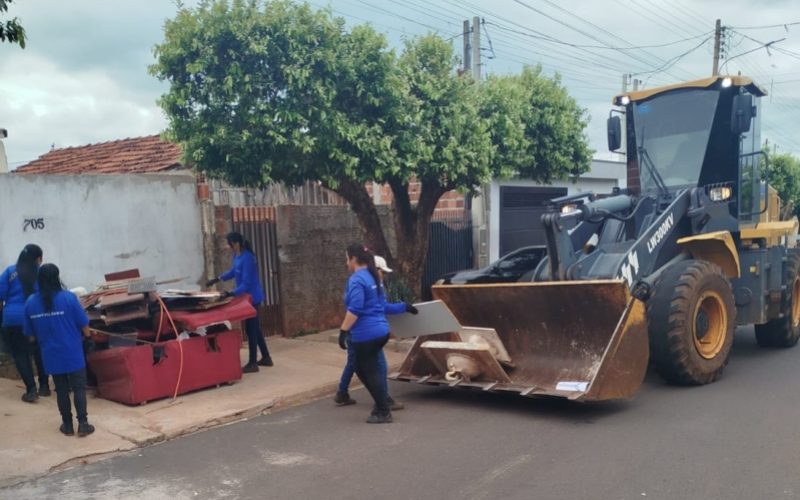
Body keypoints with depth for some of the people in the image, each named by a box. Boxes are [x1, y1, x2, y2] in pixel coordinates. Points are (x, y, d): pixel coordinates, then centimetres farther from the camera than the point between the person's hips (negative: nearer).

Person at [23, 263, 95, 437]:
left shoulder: (30, 302, -3)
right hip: (73, 353, -3)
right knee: (79, 388, 7)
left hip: (51, 355, 3)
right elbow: (84, 327, -9)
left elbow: (30, 336, 6)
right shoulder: (68, 297, -14)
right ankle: (83, 424, 6)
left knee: (61, 390, 15)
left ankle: (67, 425, 21)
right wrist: (86, 335, 14)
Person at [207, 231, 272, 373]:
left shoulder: (246, 258, -25)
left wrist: (231, 293, -36)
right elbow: (234, 271, 23)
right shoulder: (237, 256, 5)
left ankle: (252, 363, 7)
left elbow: (246, 283, -28)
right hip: (248, 297, 10)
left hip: (252, 297, -10)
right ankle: (266, 358, 27)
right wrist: (218, 279, 16)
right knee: (254, 328, 16)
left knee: (250, 329, -2)